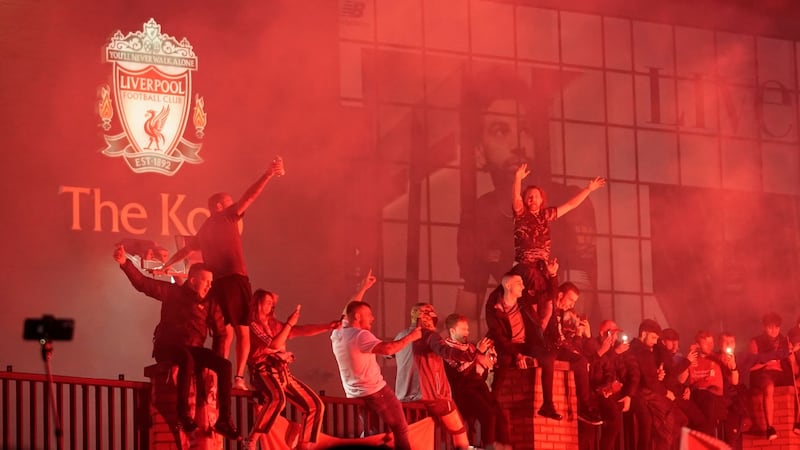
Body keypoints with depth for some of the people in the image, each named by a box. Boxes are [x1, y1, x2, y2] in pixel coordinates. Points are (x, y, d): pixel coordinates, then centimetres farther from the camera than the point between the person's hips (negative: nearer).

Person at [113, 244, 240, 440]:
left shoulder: (209, 303, 10)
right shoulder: (173, 292, 1)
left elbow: (220, 333, 16)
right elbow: (143, 283, -6)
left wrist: (215, 359, 3)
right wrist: (125, 263, -21)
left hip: (193, 349, 4)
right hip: (168, 347, -4)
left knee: (225, 365, -20)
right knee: (187, 360, -40)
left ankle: (224, 420, -21)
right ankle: (183, 413, -35)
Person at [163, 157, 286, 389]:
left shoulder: (204, 231, 22)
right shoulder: (227, 217, 5)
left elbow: (184, 250, 32)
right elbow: (249, 196, -2)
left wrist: (166, 265, 47)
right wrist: (269, 174, -1)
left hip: (215, 284, 6)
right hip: (234, 280, -6)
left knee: (226, 333, 7)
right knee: (243, 333, -2)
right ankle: (239, 377, -14)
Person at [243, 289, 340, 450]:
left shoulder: (275, 325, 21)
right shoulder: (252, 326, -2)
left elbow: (302, 330, 13)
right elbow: (274, 345, -14)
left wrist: (327, 326, 1)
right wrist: (289, 323, -6)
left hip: (283, 372, 8)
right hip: (265, 372, -8)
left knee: (315, 405, 1)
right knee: (277, 398, -40)